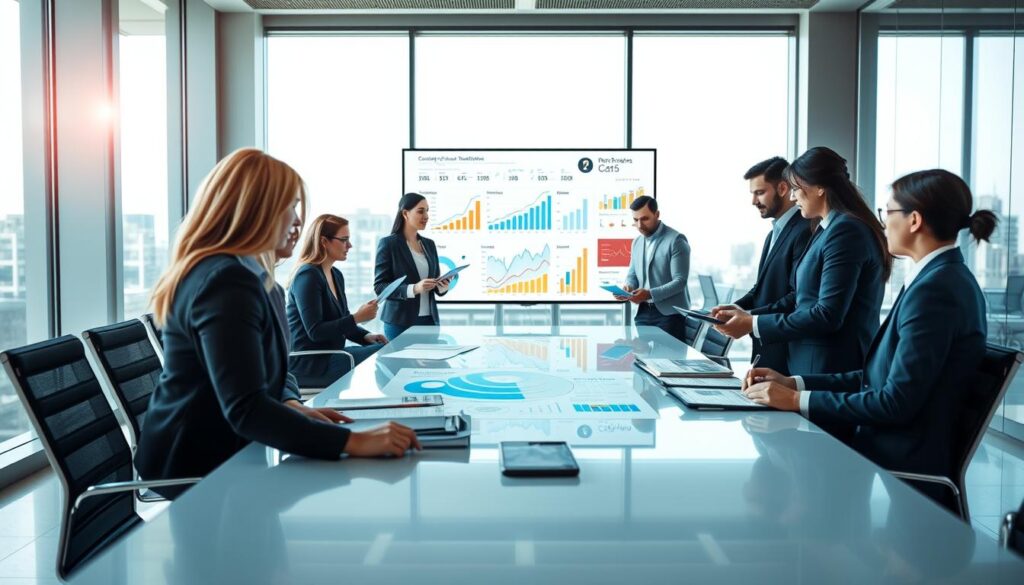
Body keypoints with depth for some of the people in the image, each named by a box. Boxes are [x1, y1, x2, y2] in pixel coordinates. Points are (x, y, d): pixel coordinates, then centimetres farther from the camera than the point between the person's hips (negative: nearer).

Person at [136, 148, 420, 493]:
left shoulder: (206, 269, 11)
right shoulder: (228, 281, -23)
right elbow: (245, 409, -33)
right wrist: (353, 441, -37)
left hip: (199, 456, 10)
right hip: (201, 469, -10)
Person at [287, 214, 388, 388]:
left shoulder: (336, 275, 13)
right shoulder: (308, 276, -14)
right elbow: (314, 331, -20)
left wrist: (365, 336, 1)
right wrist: (357, 318, -22)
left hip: (330, 353, 9)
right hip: (307, 363, -9)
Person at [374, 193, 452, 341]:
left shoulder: (429, 244, 12)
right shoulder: (388, 243, -6)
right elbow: (379, 286, -10)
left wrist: (443, 286, -8)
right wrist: (414, 289, -23)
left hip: (430, 319, 5)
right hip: (401, 322, -5)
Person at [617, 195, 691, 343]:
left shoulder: (676, 240, -10)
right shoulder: (637, 242, 13)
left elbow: (680, 281, -16)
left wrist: (650, 294, -27)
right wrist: (628, 286, -6)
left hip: (669, 314, -6)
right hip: (643, 312, 6)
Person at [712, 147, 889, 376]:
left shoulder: (845, 230, -18)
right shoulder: (827, 229, 12)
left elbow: (827, 315, -22)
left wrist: (753, 325, -18)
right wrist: (748, 315, 4)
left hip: (832, 369, -8)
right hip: (812, 362, 8)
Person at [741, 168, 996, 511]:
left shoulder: (934, 289, -20)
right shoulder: (944, 278, 11)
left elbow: (897, 403, -23)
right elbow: (880, 376, 11)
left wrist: (799, 400, -18)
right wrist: (793, 383, 4)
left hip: (901, 468, -8)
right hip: (891, 448, 8)